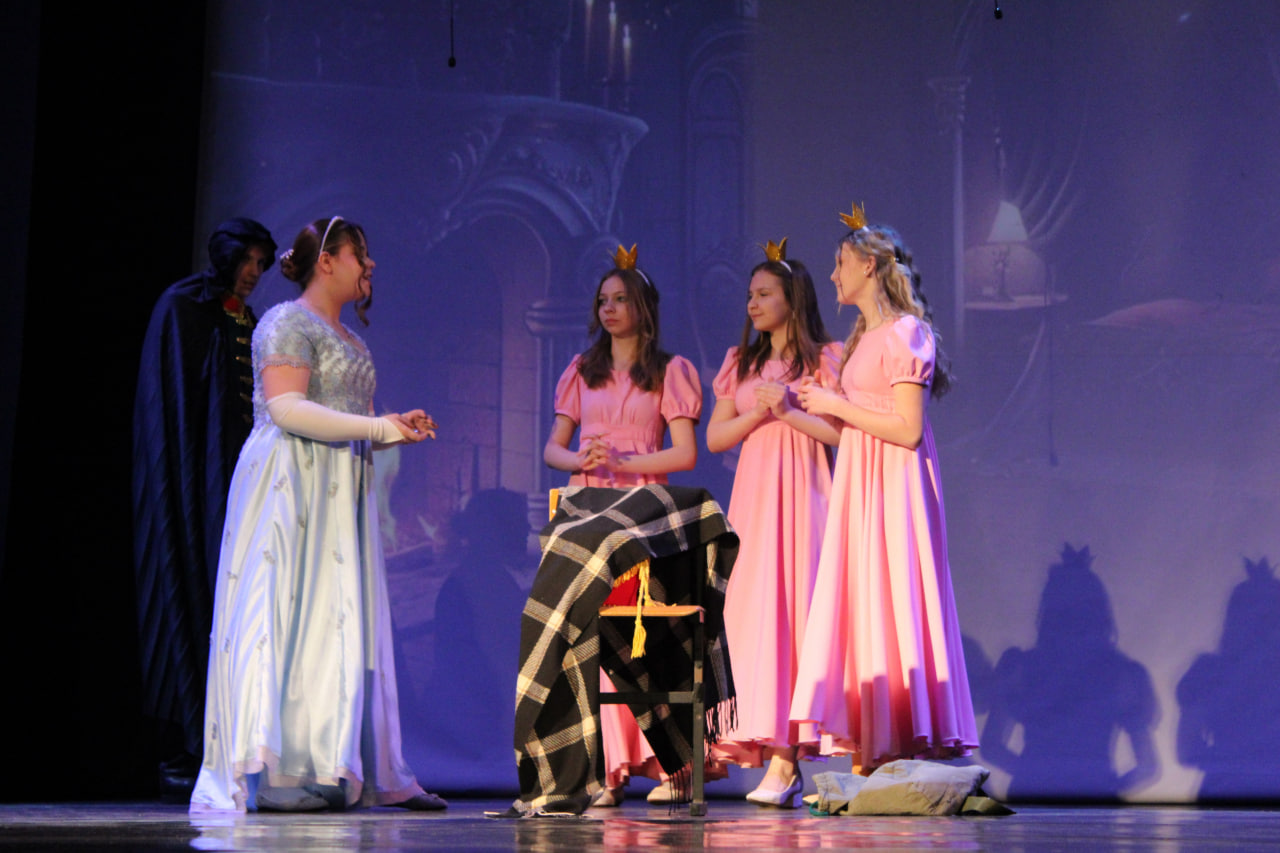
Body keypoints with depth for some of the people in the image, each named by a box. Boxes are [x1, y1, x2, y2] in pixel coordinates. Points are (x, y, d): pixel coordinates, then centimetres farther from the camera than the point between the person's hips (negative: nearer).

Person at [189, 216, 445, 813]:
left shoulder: (347, 339, 23)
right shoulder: (288, 322, -4)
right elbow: (286, 409, -17)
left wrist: (396, 427, 7)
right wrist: (375, 428, -18)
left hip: (340, 494, 9)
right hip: (291, 487, -9)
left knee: (341, 622, 3)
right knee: (286, 617, -12)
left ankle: (329, 771, 4)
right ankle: (271, 777, -12)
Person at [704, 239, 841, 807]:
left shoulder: (826, 358, 5)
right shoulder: (740, 362, 19)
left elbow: (845, 431, -5)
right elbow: (715, 437, 13)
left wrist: (789, 411, -10)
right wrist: (758, 412, -2)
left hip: (802, 492, -5)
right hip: (753, 494, 5)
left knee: (789, 606, -12)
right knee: (752, 609, -6)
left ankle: (783, 762, -13)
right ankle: (778, 757, -5)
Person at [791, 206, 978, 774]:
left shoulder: (905, 333, -9)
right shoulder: (864, 337, 18)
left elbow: (908, 429, -17)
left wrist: (837, 405, -11)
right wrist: (823, 404, 11)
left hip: (892, 491, -9)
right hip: (858, 490, 9)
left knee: (887, 611, -9)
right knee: (859, 613, 4)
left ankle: (895, 752, -6)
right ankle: (869, 759, 5)